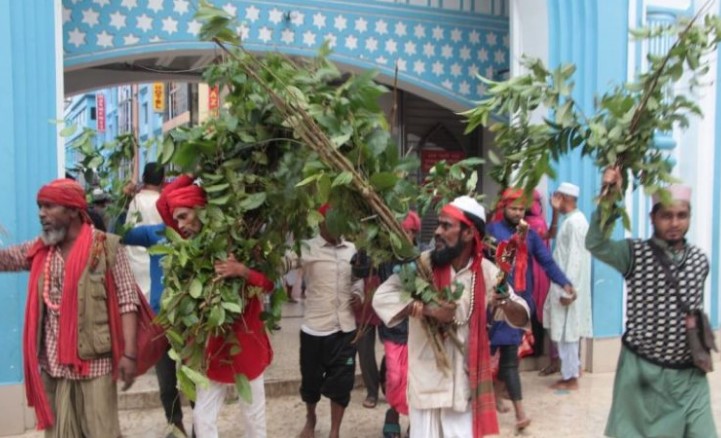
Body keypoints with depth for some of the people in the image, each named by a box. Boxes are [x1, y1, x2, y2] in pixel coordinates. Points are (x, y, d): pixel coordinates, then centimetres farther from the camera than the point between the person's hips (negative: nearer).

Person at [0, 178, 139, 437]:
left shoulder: (107, 246, -9)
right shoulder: (38, 249, 9)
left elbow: (127, 300, -11)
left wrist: (129, 353, -15)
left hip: (94, 362, -5)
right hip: (51, 364, 5)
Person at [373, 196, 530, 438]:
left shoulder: (487, 272, -4)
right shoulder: (422, 264, -9)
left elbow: (523, 318, -1)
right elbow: (381, 296, -12)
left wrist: (506, 303, -25)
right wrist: (427, 309, -23)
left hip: (465, 380, 1)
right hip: (426, 378, -1)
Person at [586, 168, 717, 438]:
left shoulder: (700, 259, 4)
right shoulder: (635, 253, -11)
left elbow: (696, 310, 16)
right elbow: (595, 244, -31)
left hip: (689, 373, 4)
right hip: (642, 370, -3)